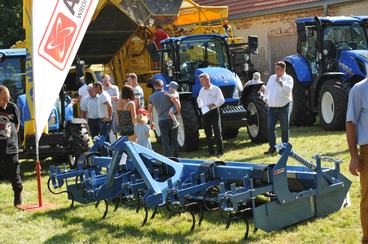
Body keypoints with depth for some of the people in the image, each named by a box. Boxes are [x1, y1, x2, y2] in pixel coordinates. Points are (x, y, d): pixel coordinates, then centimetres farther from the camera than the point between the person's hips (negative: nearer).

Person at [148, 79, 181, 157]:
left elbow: (149, 111, 11)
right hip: (171, 119, -1)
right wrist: (177, 113, 6)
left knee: (165, 142, 5)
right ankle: (176, 156, 19)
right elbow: (178, 104, -11)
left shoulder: (152, 97, 6)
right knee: (174, 140, 12)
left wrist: (151, 122, 20)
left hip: (162, 121, 1)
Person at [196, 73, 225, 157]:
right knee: (207, 133, 7)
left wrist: (212, 105, -21)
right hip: (205, 113, 6)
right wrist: (201, 107, 12)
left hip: (214, 111, -6)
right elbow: (199, 99, 29)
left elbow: (221, 100, -12)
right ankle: (211, 151, 14)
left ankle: (220, 151, 1)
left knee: (217, 132, -4)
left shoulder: (215, 89, -6)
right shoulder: (202, 90, 12)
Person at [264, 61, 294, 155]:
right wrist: (266, 98, 16)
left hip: (283, 107, -4)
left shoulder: (288, 78, -2)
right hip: (271, 107, 5)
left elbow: (288, 90, -19)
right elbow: (267, 89, 25)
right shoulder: (271, 78, 14)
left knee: (284, 128, 4)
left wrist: (281, 82, -21)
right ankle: (272, 147, 10)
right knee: (270, 127, 2)